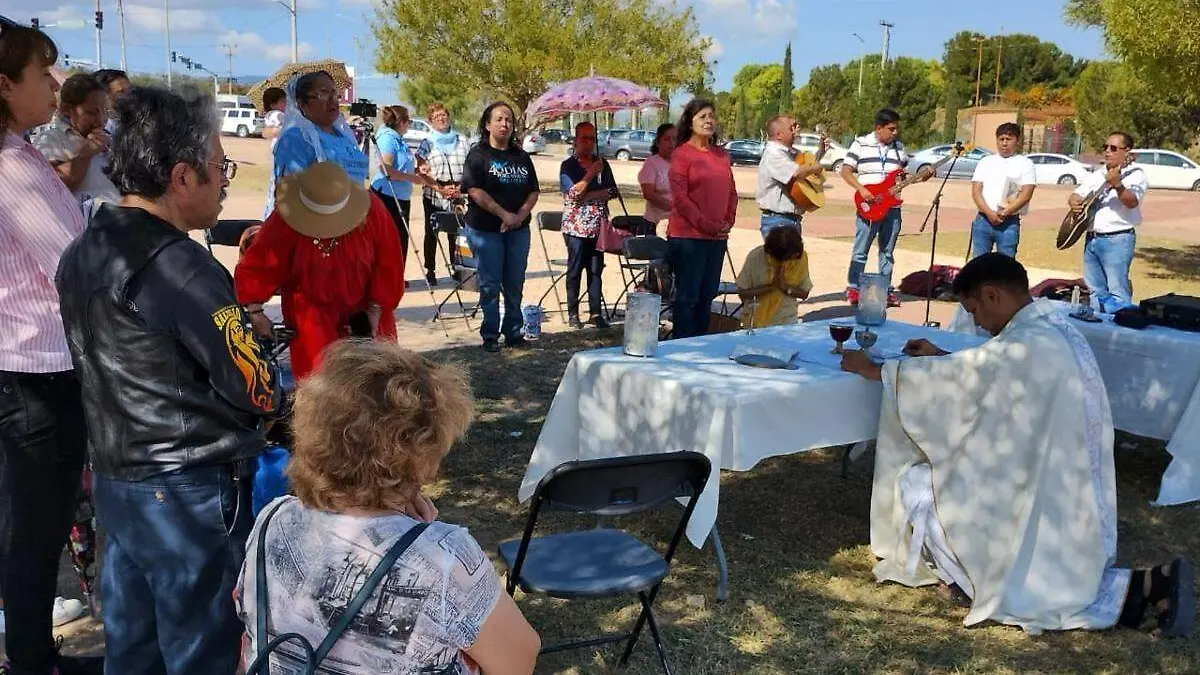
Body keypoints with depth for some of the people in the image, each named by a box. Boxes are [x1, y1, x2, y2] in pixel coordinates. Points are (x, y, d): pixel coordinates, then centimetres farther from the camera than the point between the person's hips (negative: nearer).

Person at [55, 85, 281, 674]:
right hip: (190, 492, -8)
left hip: (113, 481, 8)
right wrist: (252, 337, 4)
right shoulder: (181, 268, -21)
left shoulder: (81, 254, 5)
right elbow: (259, 394, -17)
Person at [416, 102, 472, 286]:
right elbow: (422, 172, -2)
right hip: (433, 195, -1)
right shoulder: (426, 144, 5)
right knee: (431, 233, 6)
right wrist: (440, 189, -14)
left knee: (456, 233, -3)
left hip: (458, 195, 1)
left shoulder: (462, 141, 10)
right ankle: (430, 271, 14)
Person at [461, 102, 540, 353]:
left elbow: (533, 191, 10)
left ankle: (514, 332, 19)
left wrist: (520, 215, -9)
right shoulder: (478, 155, -3)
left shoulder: (521, 157, 12)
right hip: (485, 229, -4)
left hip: (518, 229, 4)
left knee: (515, 284, 9)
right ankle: (490, 335, 9)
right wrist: (504, 214, -17)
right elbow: (475, 190, -13)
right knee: (490, 285, 0)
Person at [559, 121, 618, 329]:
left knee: (596, 270, 6)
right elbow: (573, 193, -13)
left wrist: (588, 196, -8)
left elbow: (612, 191, 4)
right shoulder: (568, 166, 0)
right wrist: (591, 173, -13)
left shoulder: (602, 164, 12)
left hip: (598, 225, 4)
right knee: (575, 271, 1)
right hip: (576, 227, -4)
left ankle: (596, 313, 11)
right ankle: (573, 314, 7)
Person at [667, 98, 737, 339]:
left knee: (707, 295, 12)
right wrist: (706, 224, -14)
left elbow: (732, 191, 18)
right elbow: (679, 197, -13)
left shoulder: (721, 154, 14)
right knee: (687, 296, -1)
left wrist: (728, 222, 4)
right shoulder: (682, 154, -6)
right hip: (688, 236, -7)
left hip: (718, 237, 7)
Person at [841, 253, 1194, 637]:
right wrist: (941, 356, 18)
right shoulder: (1058, 331, 3)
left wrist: (871, 369, -3)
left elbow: (941, 379, -15)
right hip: (1071, 490, 9)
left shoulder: (1025, 346, -24)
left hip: (1040, 499, -9)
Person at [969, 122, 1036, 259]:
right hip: (983, 220, 2)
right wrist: (989, 213, -13)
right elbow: (976, 191, 2)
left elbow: (1026, 194, -5)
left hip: (1009, 223, -2)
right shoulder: (985, 162, 12)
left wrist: (1005, 213, -16)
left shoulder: (1025, 163, 5)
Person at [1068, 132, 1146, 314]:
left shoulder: (1135, 174, -5)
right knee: (1096, 292, 12)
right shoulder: (1096, 176, 17)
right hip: (1092, 239, 7)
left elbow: (1132, 202, -21)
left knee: (1118, 294, -11)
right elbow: (1075, 195, 17)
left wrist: (1117, 185, -39)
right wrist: (1075, 201, -7)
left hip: (1117, 240, -7)